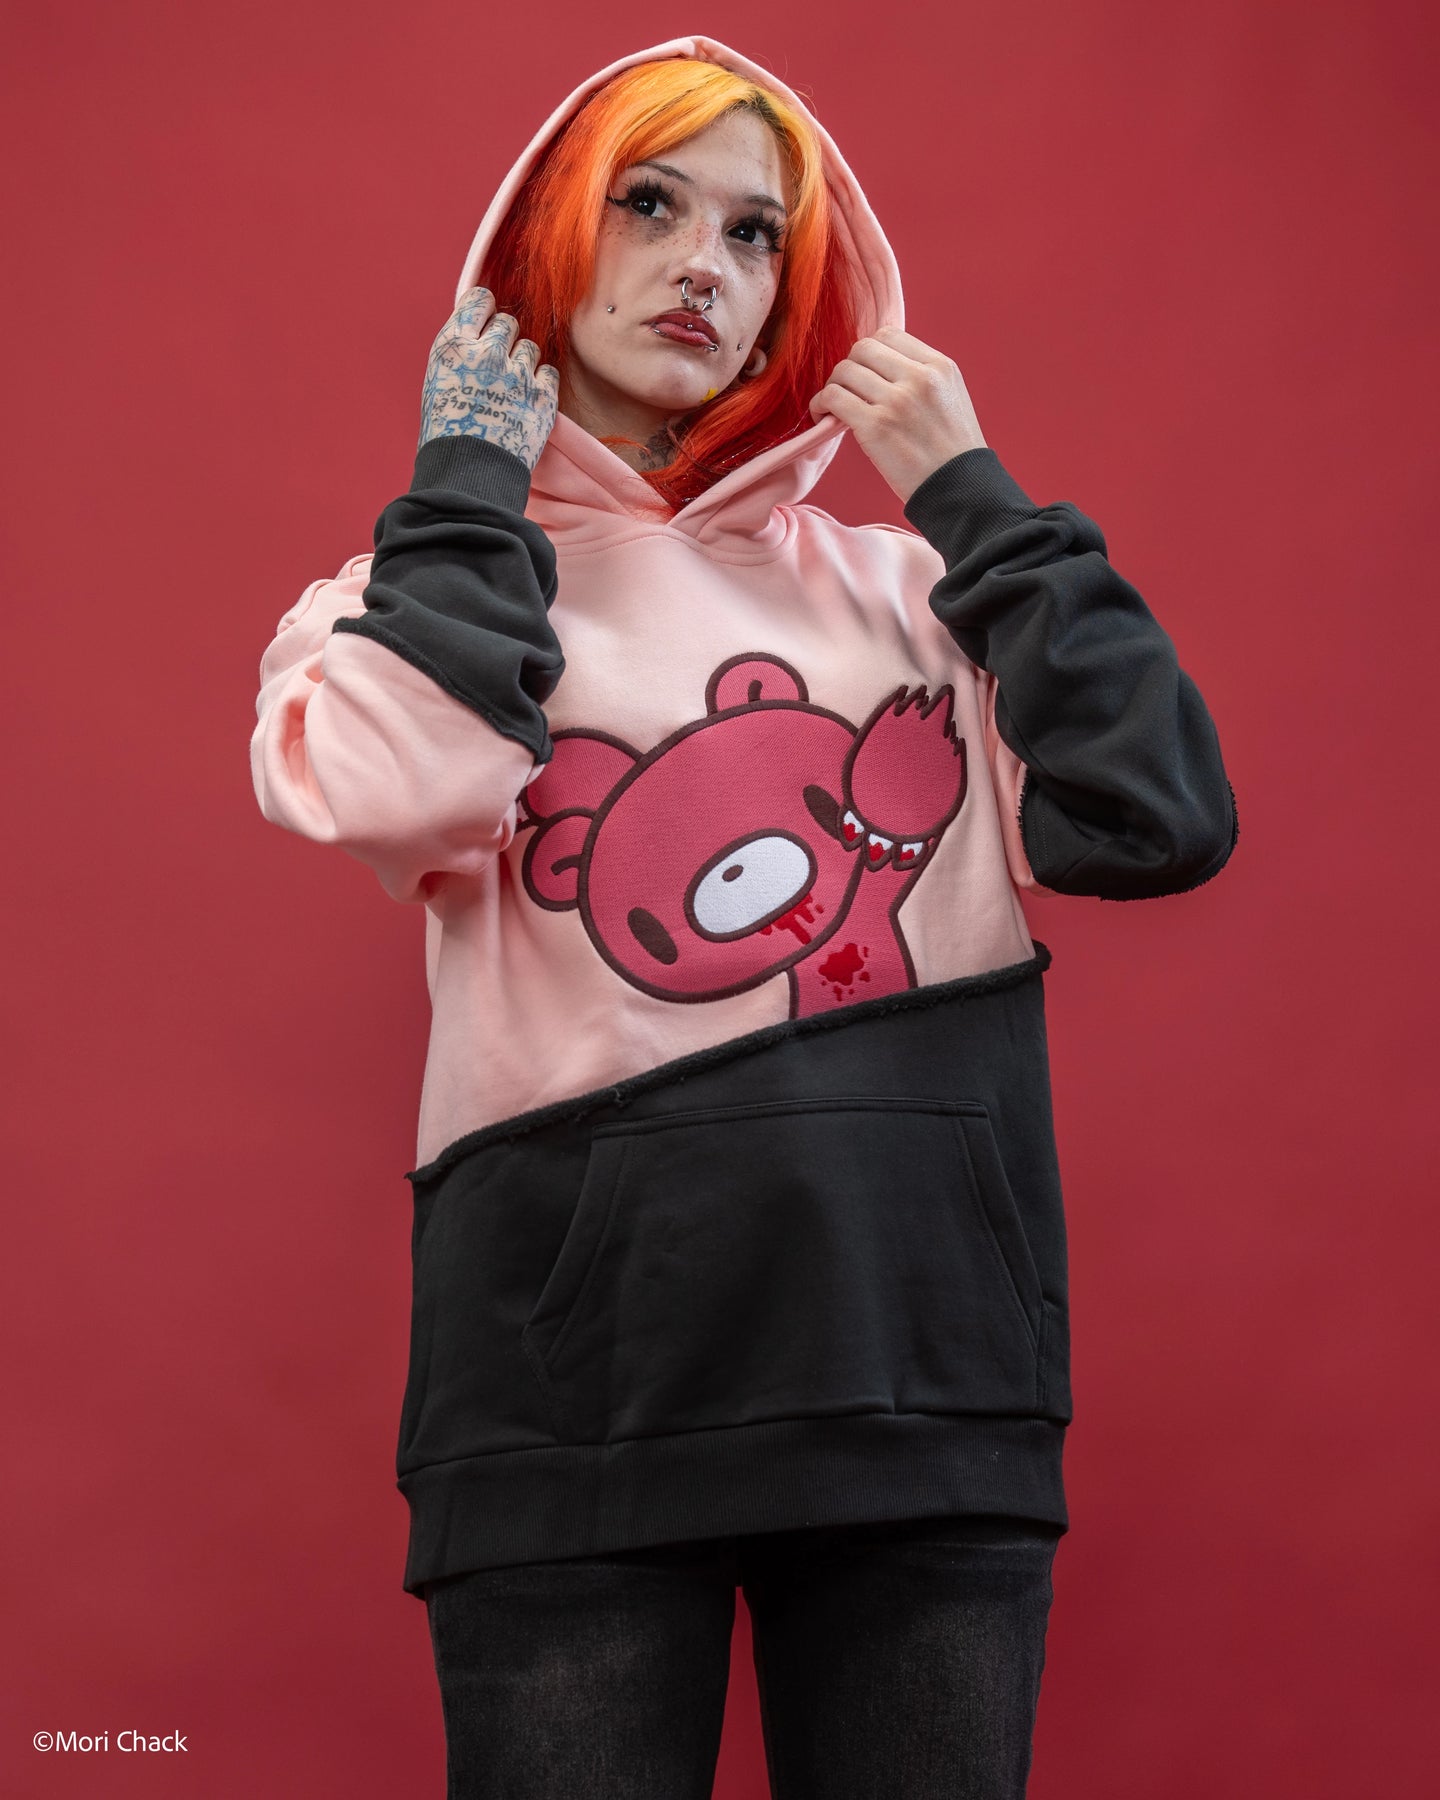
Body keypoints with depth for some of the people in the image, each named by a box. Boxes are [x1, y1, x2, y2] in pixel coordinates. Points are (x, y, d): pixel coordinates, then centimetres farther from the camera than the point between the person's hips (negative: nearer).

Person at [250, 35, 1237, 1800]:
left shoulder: (907, 586, 13)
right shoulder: (425, 588, 9)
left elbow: (1161, 823, 0)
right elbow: (392, 795, -14)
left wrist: (970, 497, 5)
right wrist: (472, 479, 0)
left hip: (929, 1377, 2)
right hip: (579, 1378, -2)